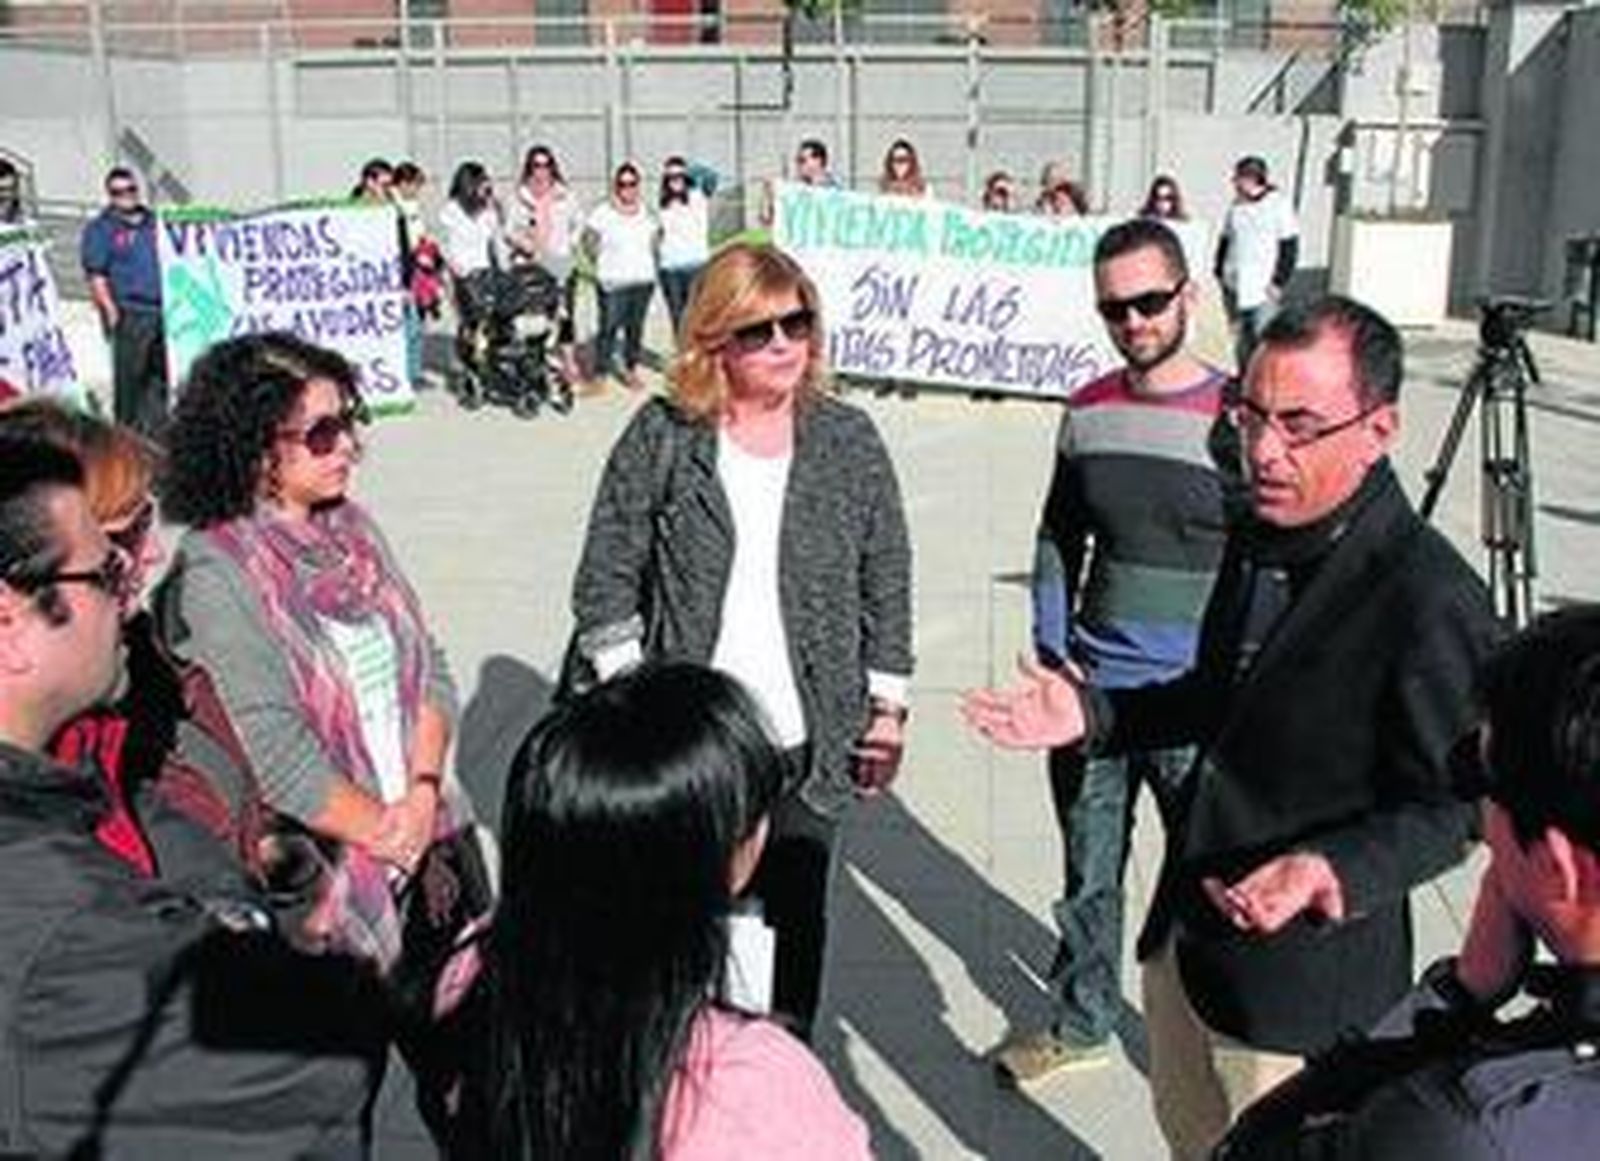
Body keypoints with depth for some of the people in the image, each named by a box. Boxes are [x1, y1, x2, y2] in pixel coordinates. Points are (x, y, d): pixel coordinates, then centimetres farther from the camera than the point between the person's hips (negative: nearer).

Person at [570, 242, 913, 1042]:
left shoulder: (847, 441, 1)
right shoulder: (662, 438, -4)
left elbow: (887, 584, 7)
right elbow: (605, 582, -1)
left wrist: (887, 706, 6)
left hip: (805, 744, 1)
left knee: (793, 926, 13)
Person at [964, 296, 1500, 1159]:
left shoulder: (1432, 602, -26)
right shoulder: (1259, 536, 0)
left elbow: (1450, 806, -19)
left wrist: (1334, 869, -36)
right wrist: (1089, 716, 2)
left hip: (1298, 983, -7)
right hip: (1183, 934, 8)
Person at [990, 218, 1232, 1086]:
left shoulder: (1236, 418, -9)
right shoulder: (1088, 412, 4)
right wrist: (1050, 647, 5)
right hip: (1089, 692, 4)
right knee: (1088, 874, 16)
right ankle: (1079, 1023, 36)